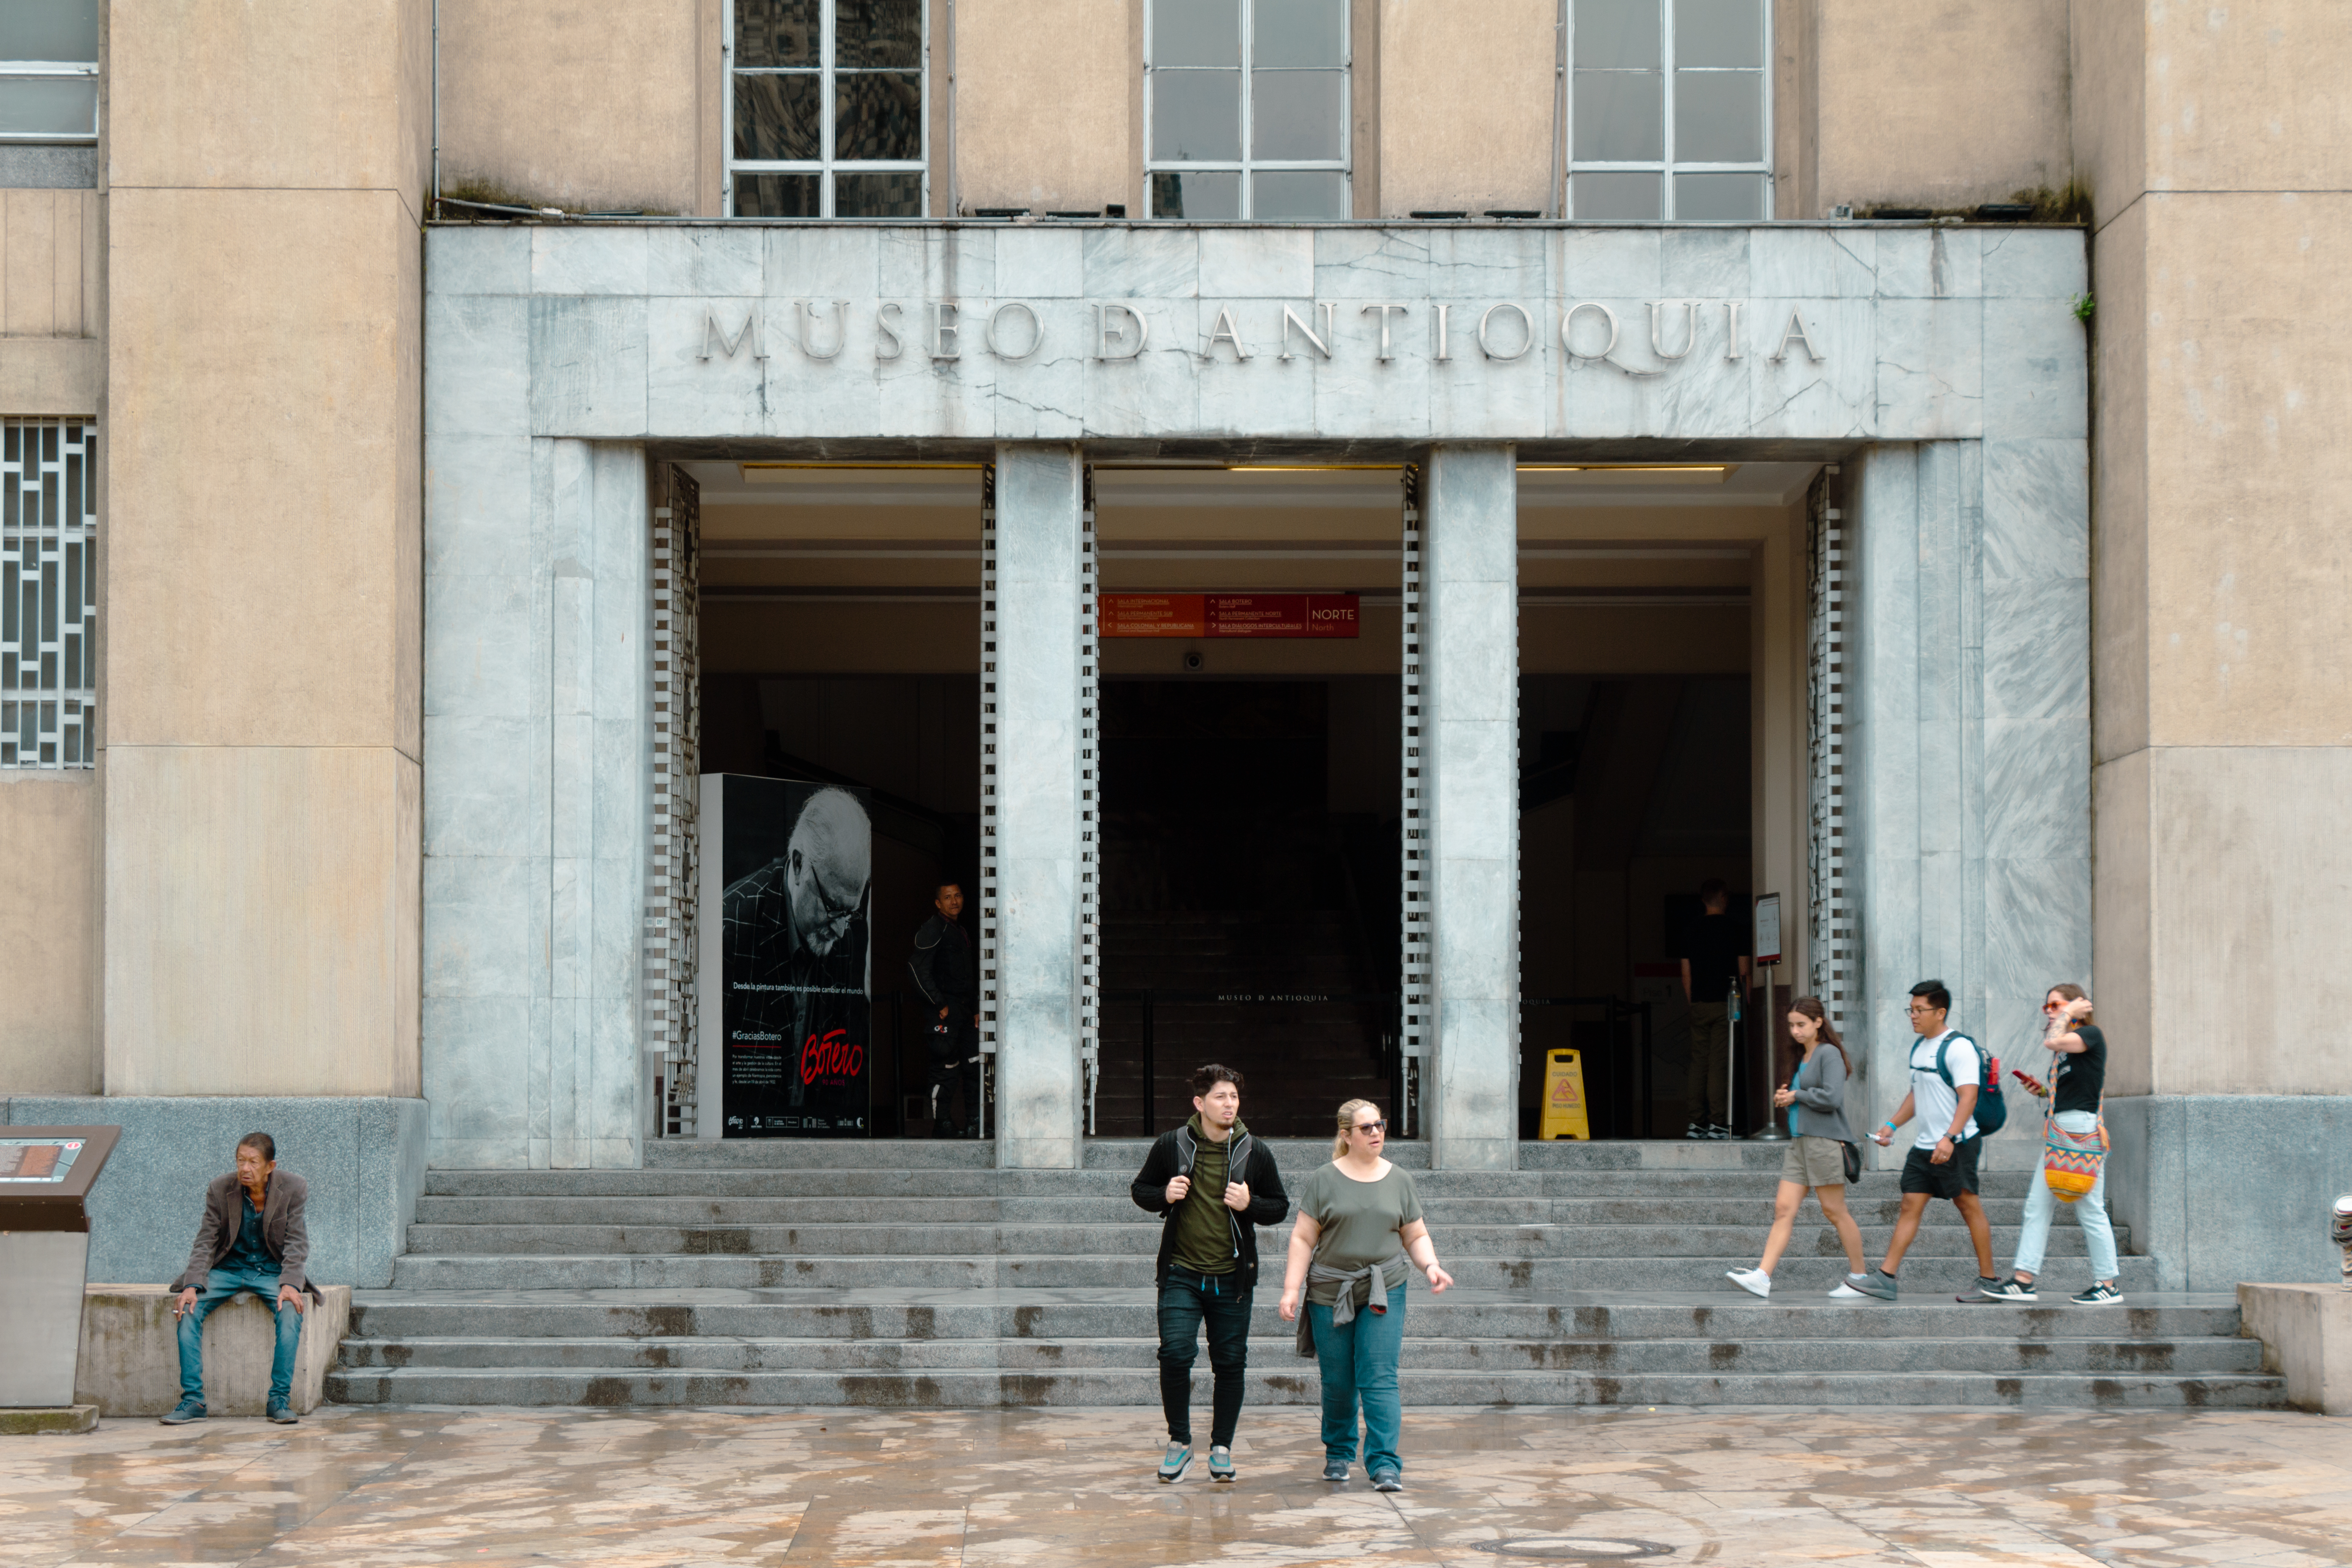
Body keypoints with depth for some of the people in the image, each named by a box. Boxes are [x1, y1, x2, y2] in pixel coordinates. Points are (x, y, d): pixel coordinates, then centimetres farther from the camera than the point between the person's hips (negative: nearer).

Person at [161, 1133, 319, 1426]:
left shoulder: (293, 1189, -10)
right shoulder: (220, 1189, -8)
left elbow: (296, 1242, -10)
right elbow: (205, 1243, -7)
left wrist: (289, 1283, -27)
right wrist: (192, 1286, -22)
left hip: (272, 1270, -1)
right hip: (229, 1268, 1)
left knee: (291, 1309, -32)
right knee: (188, 1308, -24)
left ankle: (280, 1398, -23)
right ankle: (192, 1399, -20)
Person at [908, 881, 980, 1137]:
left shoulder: (961, 932, 21)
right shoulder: (933, 929, -7)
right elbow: (919, 970, -15)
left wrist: (976, 1009, 18)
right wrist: (940, 1005, -16)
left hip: (966, 1011, 8)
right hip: (945, 1012, -8)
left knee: (975, 1067, 6)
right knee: (945, 1070, -7)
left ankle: (974, 1124, 10)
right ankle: (941, 1124, -2)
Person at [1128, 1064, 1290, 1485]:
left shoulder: (1255, 1154, 2)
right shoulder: (1171, 1146, 0)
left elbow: (1280, 1207, 10)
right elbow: (1140, 1190, 11)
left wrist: (1250, 1205, -11)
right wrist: (1164, 1196, -11)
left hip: (1232, 1278, 1)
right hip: (1181, 1273, -1)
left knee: (1231, 1363, 4)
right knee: (1175, 1354, -11)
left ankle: (1222, 1448, 18)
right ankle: (1179, 1443, 7)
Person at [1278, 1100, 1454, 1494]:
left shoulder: (1400, 1181, 9)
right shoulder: (1324, 1181, 2)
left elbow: (1416, 1237, 14)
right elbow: (1303, 1239, 2)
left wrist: (1431, 1266, -6)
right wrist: (1291, 1291, -6)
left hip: (1383, 1294, 0)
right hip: (1330, 1294, 0)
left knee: (1380, 1380, -9)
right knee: (1338, 1383, 6)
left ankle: (1385, 1465, -10)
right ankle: (1338, 1454, 27)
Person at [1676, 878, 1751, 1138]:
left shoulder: (1692, 929, 7)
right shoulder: (1734, 929, -2)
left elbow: (1686, 974, 8)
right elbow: (1743, 972, -2)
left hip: (1699, 1005, 3)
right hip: (1725, 1002, -3)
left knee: (1698, 1062, 6)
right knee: (1719, 1062, -5)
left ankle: (1696, 1122, 4)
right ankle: (1717, 1123, -8)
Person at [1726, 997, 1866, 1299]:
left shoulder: (1829, 1054, -8)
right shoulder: (1801, 1058, 19)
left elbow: (1831, 1097, -20)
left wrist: (1796, 1096, -8)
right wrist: (1782, 1098, 6)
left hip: (1825, 1141, -9)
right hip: (1800, 1142, 9)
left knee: (1835, 1211, -1)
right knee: (1784, 1208, -2)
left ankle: (1859, 1277, 12)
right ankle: (1762, 1277, -10)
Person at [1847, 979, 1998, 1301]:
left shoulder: (1958, 1047, -13)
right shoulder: (1918, 1047, 16)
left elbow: (1968, 1096, -21)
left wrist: (1950, 1138, -30)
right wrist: (1892, 1125, 18)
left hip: (1957, 1145, -9)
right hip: (1925, 1146, 9)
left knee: (1969, 1206, -2)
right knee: (1910, 1205, 4)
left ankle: (1988, 1281, 6)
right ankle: (1885, 1278, 0)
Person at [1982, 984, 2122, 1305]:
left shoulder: (2091, 1034, -4)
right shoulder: (2064, 1047, 22)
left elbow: (2052, 1040, -21)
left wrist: (2069, 1013, -7)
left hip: (2082, 1126, -9)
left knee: (2090, 1209, -5)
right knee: (2037, 1205, 3)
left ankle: (2108, 1285, 2)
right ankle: (2023, 1281, 1)